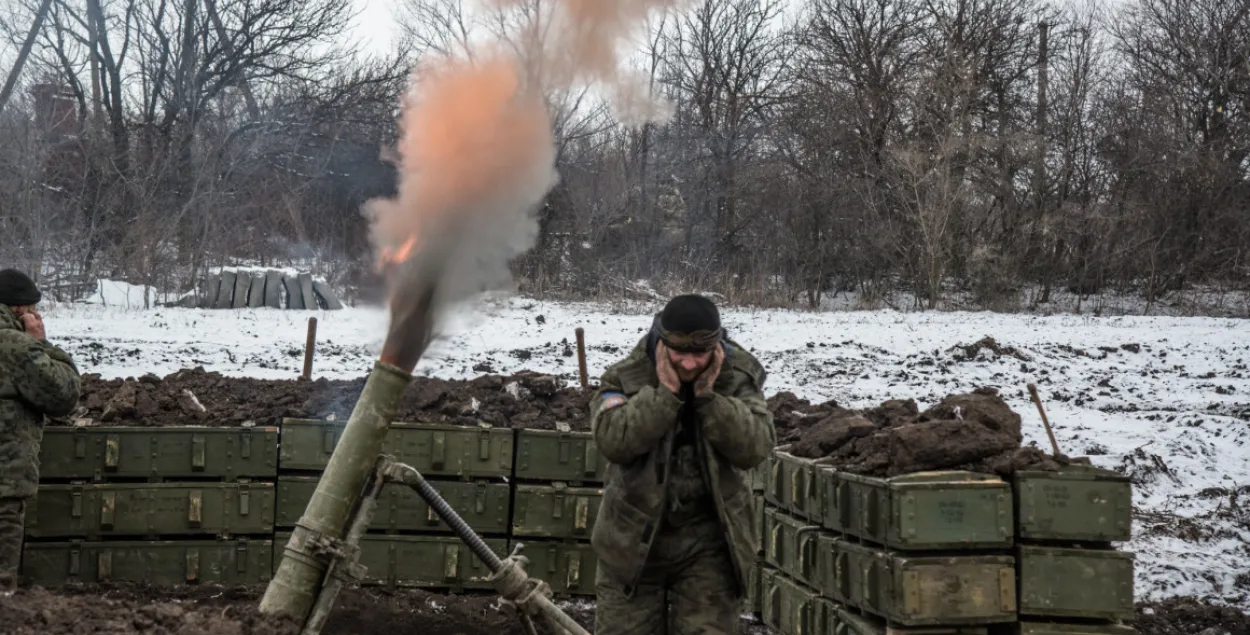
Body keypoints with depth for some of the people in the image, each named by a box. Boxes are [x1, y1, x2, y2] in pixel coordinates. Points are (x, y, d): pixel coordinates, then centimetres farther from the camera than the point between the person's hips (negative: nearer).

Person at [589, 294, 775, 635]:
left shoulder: (739, 378, -5)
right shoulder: (625, 376, -8)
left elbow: (756, 448, -17)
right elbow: (613, 442, -24)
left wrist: (708, 395, -22)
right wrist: (665, 391, -25)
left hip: (709, 541, 0)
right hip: (634, 536, 0)